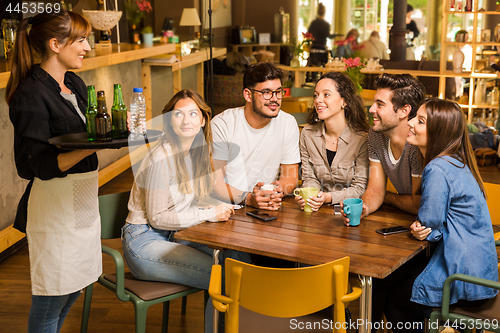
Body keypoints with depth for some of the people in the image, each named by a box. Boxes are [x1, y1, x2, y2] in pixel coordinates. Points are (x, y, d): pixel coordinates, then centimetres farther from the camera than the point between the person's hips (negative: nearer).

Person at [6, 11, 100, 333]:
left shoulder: (76, 85, 11)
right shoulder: (31, 94, -16)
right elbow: (40, 165, -21)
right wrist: (89, 149, -34)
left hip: (82, 196, 9)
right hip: (54, 201, -9)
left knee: (75, 285, 18)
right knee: (51, 298, 2)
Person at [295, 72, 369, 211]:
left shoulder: (362, 138, -11)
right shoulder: (307, 134, 1)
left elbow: (360, 188, -9)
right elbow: (309, 178, 6)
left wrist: (328, 197, -24)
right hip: (320, 211, 4)